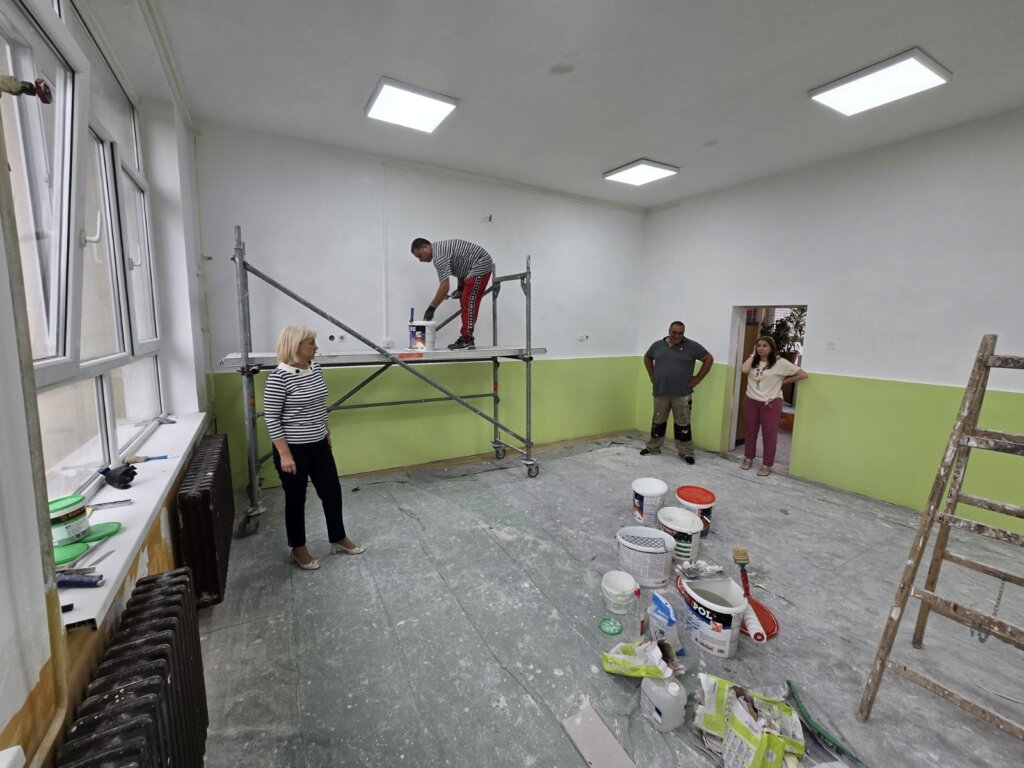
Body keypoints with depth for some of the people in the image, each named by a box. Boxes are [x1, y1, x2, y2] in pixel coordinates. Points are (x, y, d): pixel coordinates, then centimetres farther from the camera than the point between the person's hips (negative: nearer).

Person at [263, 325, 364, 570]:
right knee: (296, 499, 11)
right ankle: (298, 548, 31)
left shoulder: (316, 369, 3)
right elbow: (271, 419, -16)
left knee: (332, 492, 14)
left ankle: (339, 539, 33)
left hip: (319, 445, 7)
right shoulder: (279, 377, -18)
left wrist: (326, 433, 19)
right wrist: (284, 454, -17)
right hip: (294, 449, -7)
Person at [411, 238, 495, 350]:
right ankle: (465, 338, 11)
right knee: (466, 301, 9)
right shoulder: (440, 248, 12)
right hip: (475, 268, 11)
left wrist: (431, 308, -18)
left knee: (469, 302, -13)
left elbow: (445, 287, -24)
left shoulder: (439, 256, -20)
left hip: (481, 266, -11)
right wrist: (460, 288, 10)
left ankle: (467, 340, -13)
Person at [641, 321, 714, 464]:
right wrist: (652, 375, 13)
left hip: (682, 393, -3)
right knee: (658, 420, 13)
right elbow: (647, 358, 22)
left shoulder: (691, 346, -5)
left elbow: (709, 359, -1)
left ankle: (686, 452, 14)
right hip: (660, 391, 3)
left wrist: (698, 378, -4)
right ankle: (653, 447, 26)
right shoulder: (658, 345, 5)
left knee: (682, 423, 3)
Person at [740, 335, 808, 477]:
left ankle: (767, 465, 14)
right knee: (750, 431, 14)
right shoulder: (753, 362, 4)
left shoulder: (780, 362, -8)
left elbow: (803, 374, -7)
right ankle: (748, 458, 30)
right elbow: (744, 370, -19)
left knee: (769, 434, 3)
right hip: (751, 401, 4)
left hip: (771, 402, -4)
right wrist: (752, 355, -8)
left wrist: (783, 381, -4)